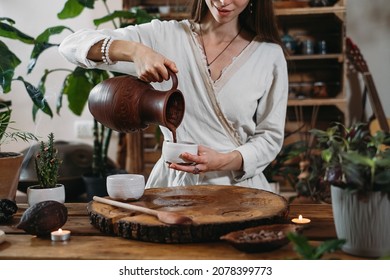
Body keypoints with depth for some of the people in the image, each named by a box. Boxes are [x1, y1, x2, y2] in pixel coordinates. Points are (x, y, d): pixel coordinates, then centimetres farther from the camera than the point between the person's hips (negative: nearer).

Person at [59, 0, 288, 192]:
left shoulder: (270, 54, 3)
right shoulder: (165, 36, 2)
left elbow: (270, 137, 6)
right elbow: (73, 45, -3)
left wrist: (223, 161, -14)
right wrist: (134, 51, -23)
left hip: (238, 186, 0)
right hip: (174, 183, 0)